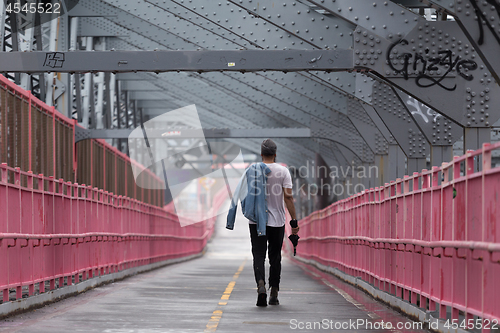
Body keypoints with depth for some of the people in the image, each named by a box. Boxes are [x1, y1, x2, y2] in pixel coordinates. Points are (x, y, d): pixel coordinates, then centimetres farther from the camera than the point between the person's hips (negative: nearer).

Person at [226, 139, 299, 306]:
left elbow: (241, 194, 1)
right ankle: (274, 294, 14)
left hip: (256, 221, 0)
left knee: (258, 255, 0)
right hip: (277, 221, 0)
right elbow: (288, 197, -9)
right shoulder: (283, 171, -4)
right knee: (275, 257, 11)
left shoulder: (252, 170, 1)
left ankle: (261, 284, -26)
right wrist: (294, 221, -7)